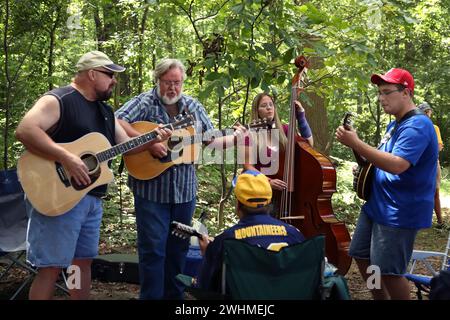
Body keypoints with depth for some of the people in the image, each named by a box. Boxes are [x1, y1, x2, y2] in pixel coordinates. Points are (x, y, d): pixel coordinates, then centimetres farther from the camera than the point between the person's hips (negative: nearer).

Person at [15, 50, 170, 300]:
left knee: (84, 260, 16)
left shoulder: (104, 110, 17)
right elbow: (24, 130, -25)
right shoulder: (57, 101, -11)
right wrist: (67, 158, -30)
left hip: (92, 198, 9)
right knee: (52, 266, -5)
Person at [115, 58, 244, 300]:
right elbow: (117, 123, -21)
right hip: (151, 188, -5)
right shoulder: (145, 103, -6)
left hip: (185, 190, 5)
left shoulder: (194, 107, 10)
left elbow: (210, 141, 16)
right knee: (153, 248, -3)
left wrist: (234, 138, 1)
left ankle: (174, 294, 28)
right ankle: (151, 295, 9)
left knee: (178, 247, 14)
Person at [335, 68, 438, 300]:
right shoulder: (395, 125, 13)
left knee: (387, 271, -5)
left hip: (399, 213, -10)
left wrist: (355, 144, -31)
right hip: (376, 206, 10)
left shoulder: (417, 125, -19)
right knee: (361, 256, 16)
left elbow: (396, 165, -32)